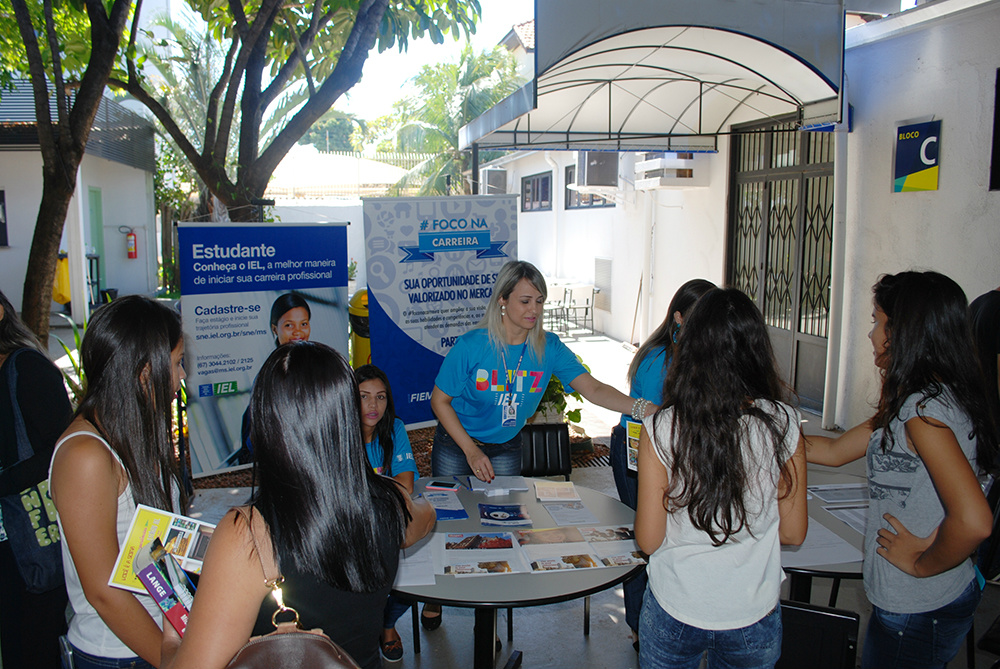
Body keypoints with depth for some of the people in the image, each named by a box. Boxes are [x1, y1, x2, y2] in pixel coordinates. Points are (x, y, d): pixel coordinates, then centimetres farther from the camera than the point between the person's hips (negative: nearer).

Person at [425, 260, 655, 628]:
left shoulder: (548, 348, -16)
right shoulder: (470, 346, -23)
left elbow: (593, 388, -22)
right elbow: (439, 400, -14)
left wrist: (642, 407, -38)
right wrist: (471, 450, -18)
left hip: (506, 448, 3)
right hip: (456, 444, -2)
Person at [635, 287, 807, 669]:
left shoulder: (661, 431, -19)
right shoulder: (782, 423, -14)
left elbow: (648, 540, -13)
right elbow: (794, 532, -5)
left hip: (674, 615, -1)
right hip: (754, 616, 2)